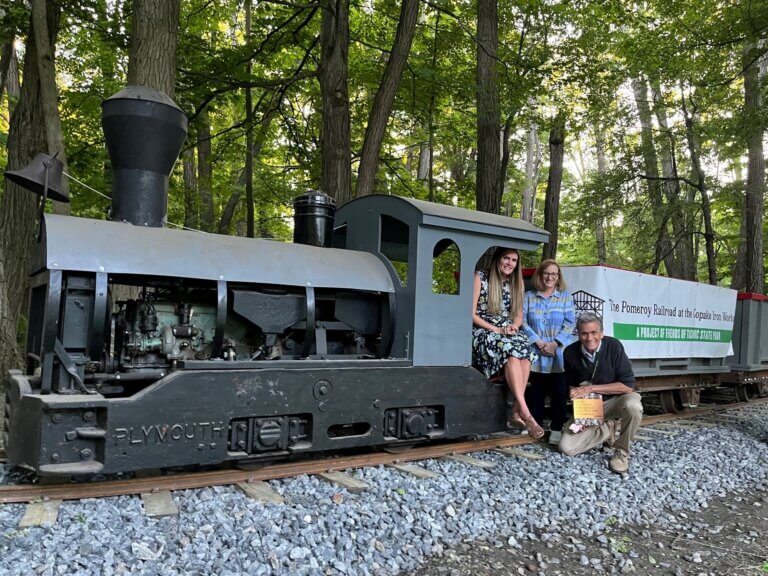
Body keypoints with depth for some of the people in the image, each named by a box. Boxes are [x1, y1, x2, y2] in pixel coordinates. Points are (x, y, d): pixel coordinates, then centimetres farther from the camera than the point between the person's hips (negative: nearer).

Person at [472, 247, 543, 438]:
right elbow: (471, 314, -8)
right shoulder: (480, 278, -3)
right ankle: (525, 413, -37)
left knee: (525, 351, -29)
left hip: (508, 332, 5)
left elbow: (519, 315, 17)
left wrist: (513, 326, -7)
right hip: (483, 332, -5)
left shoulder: (516, 283, 14)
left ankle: (517, 410, -30)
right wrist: (496, 330, -16)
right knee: (511, 351, -34)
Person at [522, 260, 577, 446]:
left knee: (559, 392, -1)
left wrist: (554, 343, -11)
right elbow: (523, 321, 1)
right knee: (536, 391, 4)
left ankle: (556, 429, 9)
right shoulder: (529, 296, 9)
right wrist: (538, 342, -11)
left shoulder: (565, 296, 9)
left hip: (559, 354, 0)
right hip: (536, 353, 0)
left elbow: (570, 323, 1)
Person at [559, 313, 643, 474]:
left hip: (616, 400, -2)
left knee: (633, 406, -38)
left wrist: (591, 389, -25)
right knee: (566, 447, -13)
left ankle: (621, 451, -12)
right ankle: (608, 429, 11)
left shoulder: (613, 346, -20)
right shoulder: (570, 353, -10)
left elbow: (628, 386, -22)